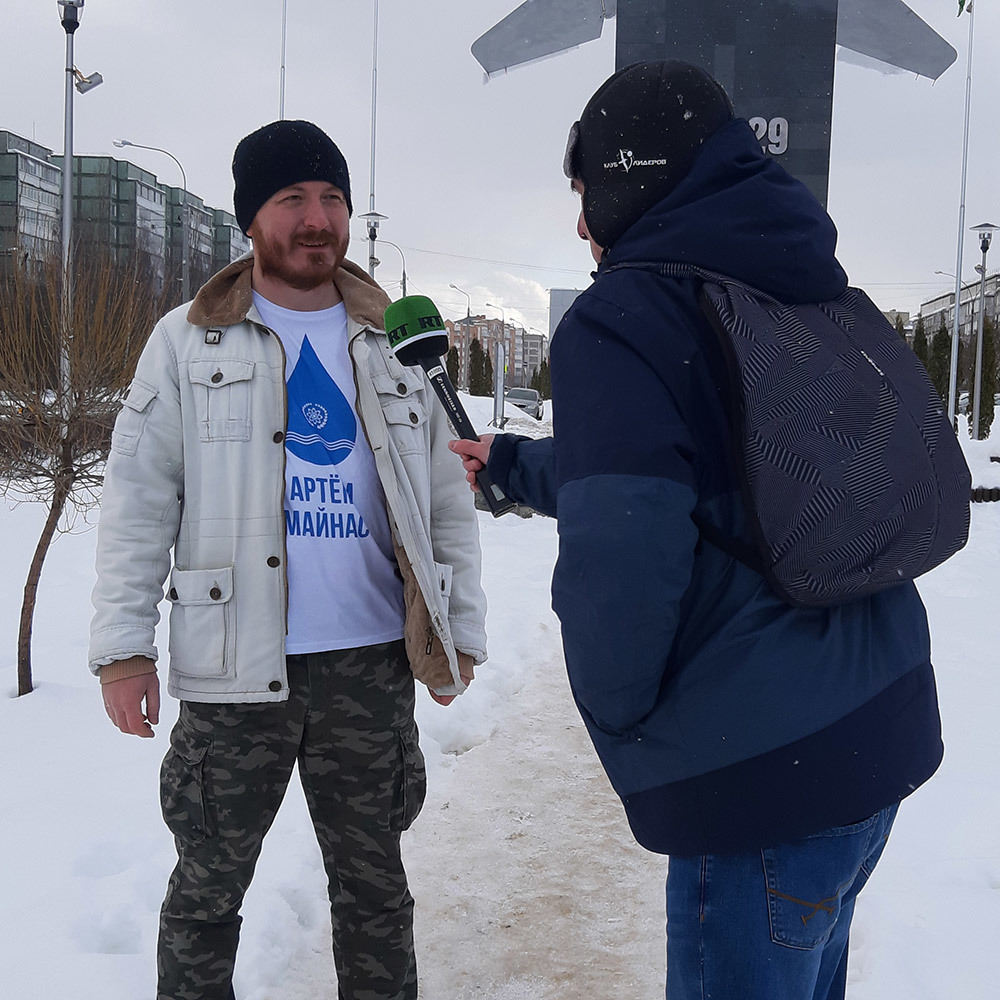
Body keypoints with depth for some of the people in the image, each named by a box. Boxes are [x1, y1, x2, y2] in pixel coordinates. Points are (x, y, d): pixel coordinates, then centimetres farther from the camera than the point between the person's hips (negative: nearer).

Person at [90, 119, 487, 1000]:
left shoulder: (391, 345, 9)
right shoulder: (188, 342, 3)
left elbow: (447, 500, 9)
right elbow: (139, 500, -1)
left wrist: (461, 629, 5)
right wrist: (124, 643, -7)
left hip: (373, 663, 2)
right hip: (234, 666, -1)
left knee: (374, 882, 15)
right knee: (208, 885, 12)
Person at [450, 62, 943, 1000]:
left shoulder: (620, 316, -14)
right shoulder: (802, 295, 12)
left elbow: (618, 549, -25)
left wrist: (619, 720, -6)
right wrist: (513, 461, 34)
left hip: (763, 771, -8)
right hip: (877, 732, 8)